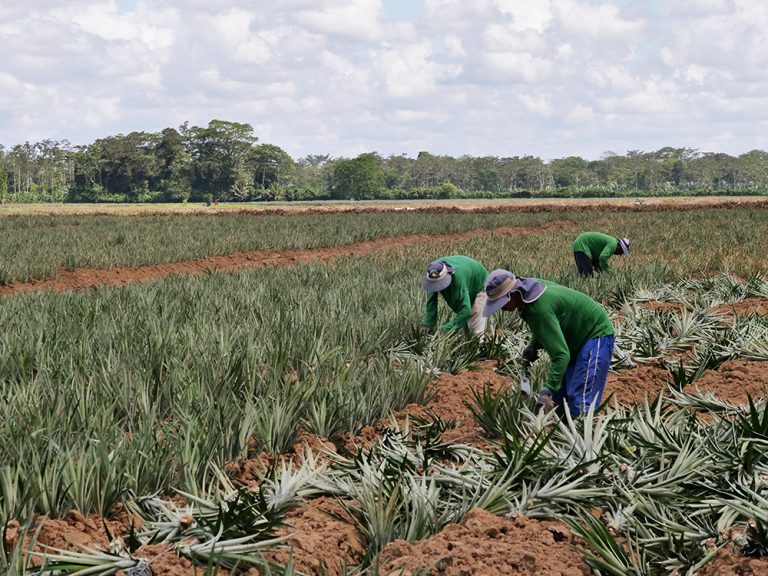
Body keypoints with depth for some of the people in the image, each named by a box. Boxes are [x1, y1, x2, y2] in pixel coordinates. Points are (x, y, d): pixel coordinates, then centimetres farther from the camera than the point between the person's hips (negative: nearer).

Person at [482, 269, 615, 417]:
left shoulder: (540, 308, -35)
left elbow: (561, 354, -37)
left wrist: (547, 390, -41)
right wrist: (533, 345, -3)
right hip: (577, 338, 10)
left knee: (580, 401, -18)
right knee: (558, 397, 9)